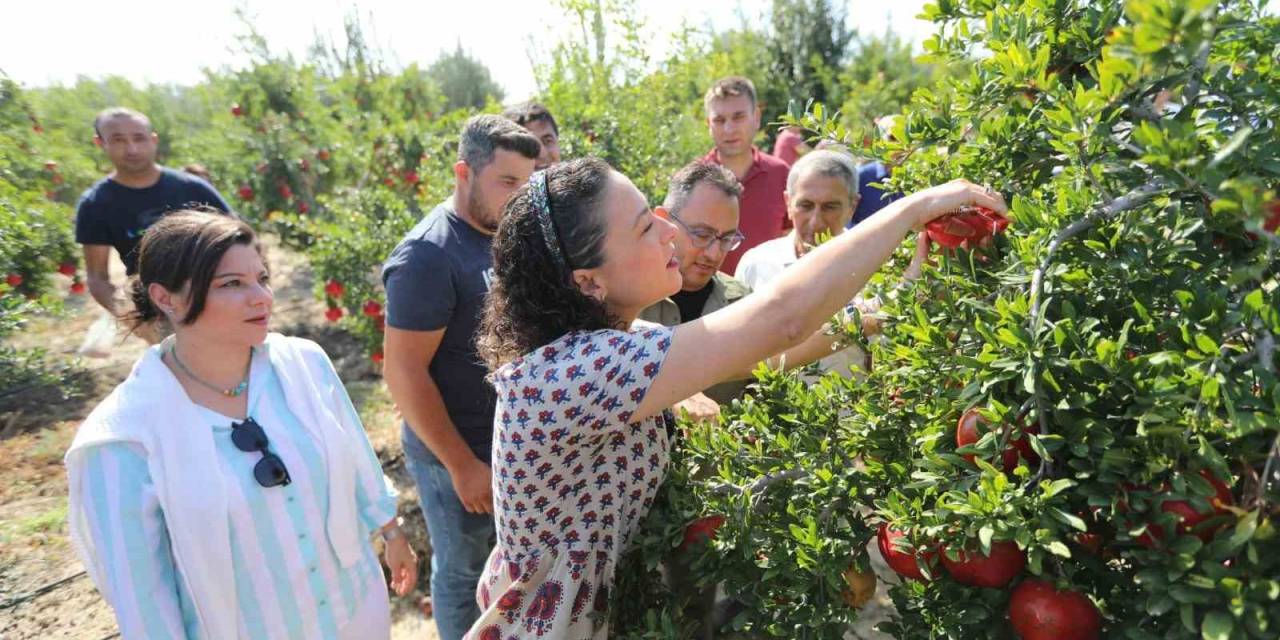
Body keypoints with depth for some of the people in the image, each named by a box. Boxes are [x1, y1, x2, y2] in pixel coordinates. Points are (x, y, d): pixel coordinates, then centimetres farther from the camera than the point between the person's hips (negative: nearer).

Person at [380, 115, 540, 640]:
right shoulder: (429, 256, -22)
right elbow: (403, 372, -21)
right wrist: (462, 464, -18)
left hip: (512, 441, 7)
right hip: (459, 454, -7)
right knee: (464, 571, 15)